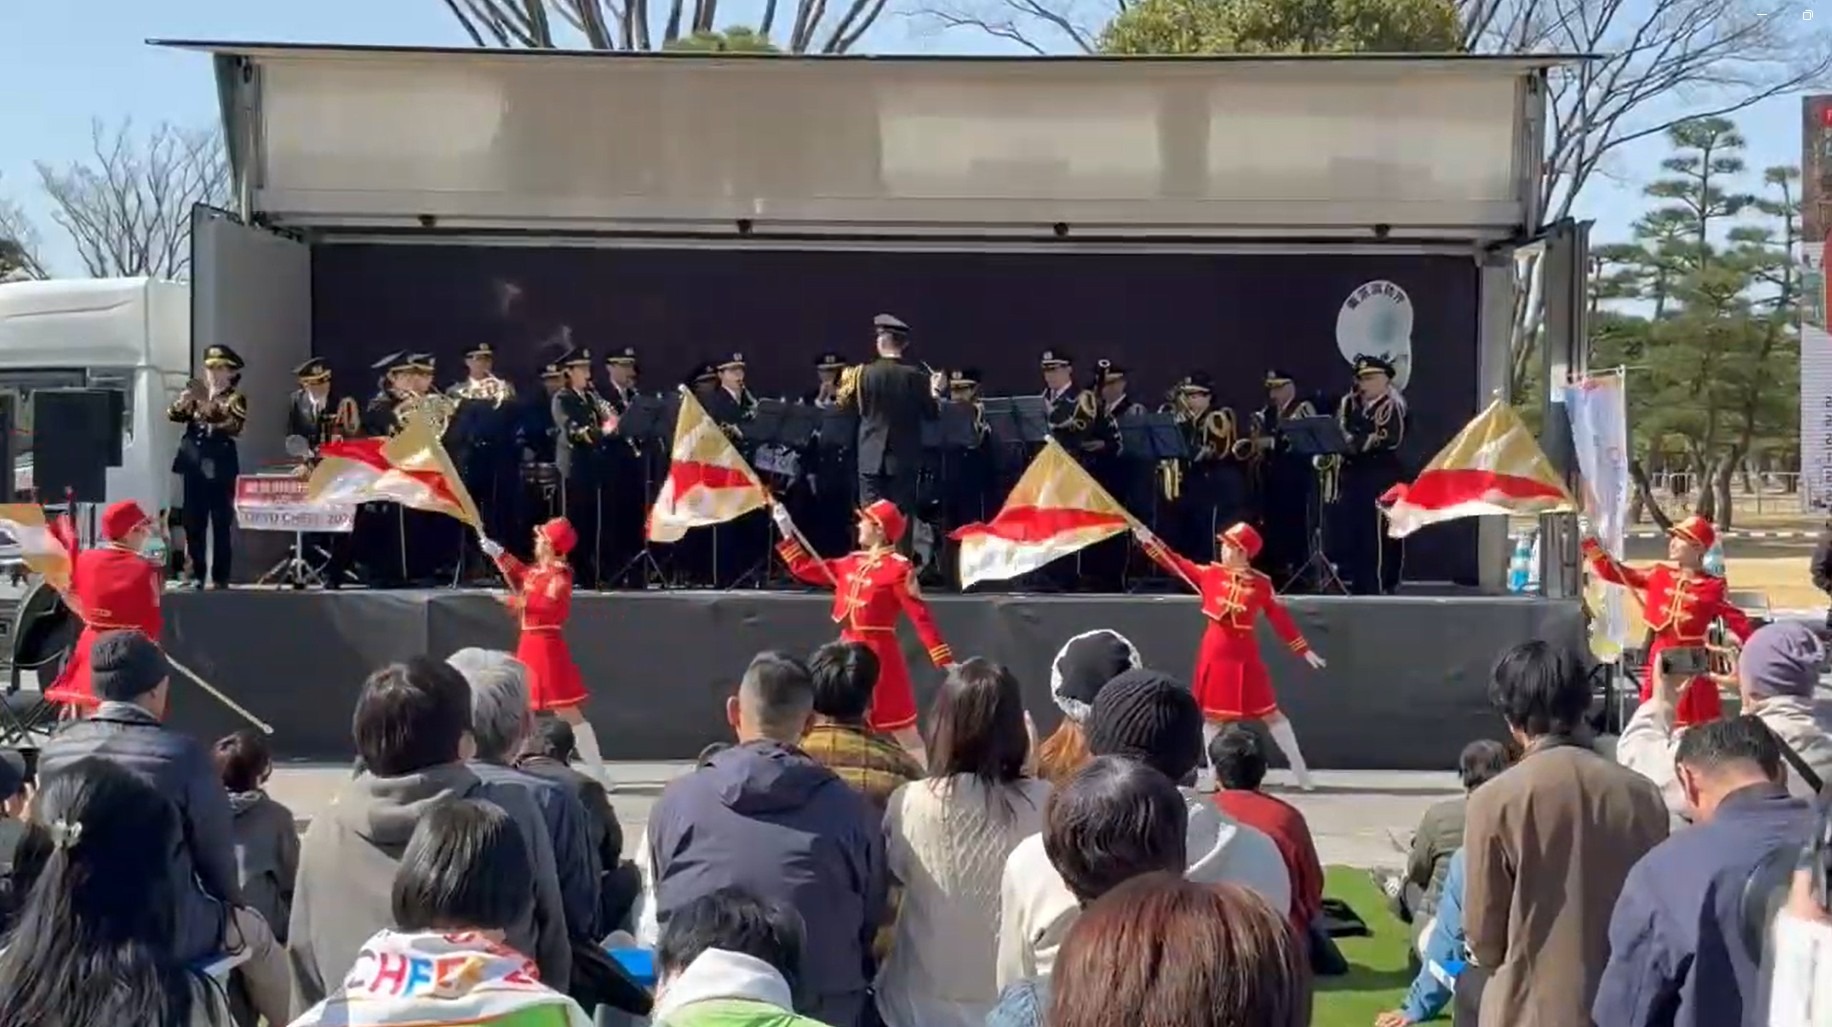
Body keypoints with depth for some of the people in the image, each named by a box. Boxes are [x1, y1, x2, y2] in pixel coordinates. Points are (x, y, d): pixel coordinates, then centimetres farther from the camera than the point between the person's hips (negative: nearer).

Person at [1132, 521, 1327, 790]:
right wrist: (1149, 540, -6)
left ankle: (1300, 770, 8)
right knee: (1211, 713, 8)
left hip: (1245, 655, -2)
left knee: (1270, 712, 0)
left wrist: (1303, 650, 0)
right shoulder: (1210, 574, 0)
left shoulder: (1261, 584, -5)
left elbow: (1280, 619, -1)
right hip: (1215, 653, 3)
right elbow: (1177, 564, 1)